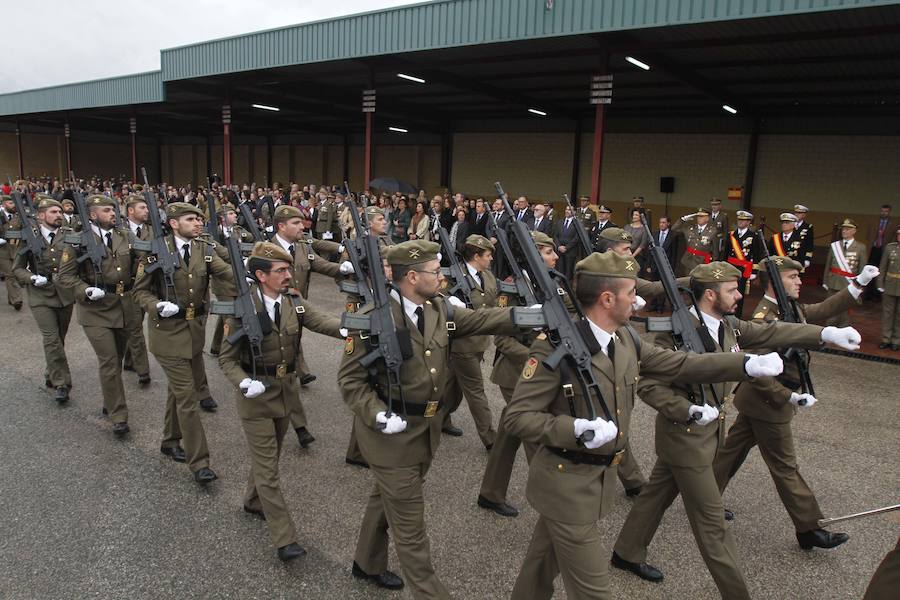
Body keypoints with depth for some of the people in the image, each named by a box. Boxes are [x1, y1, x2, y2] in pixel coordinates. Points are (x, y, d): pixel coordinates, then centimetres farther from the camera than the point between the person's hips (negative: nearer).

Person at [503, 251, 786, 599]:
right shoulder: (555, 346, -24)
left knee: (545, 564, 25)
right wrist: (576, 429, -35)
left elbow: (679, 364, 7)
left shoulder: (626, 339, 1)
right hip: (566, 482, -7)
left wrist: (748, 364, -2)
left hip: (599, 477, 7)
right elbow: (516, 417, -23)